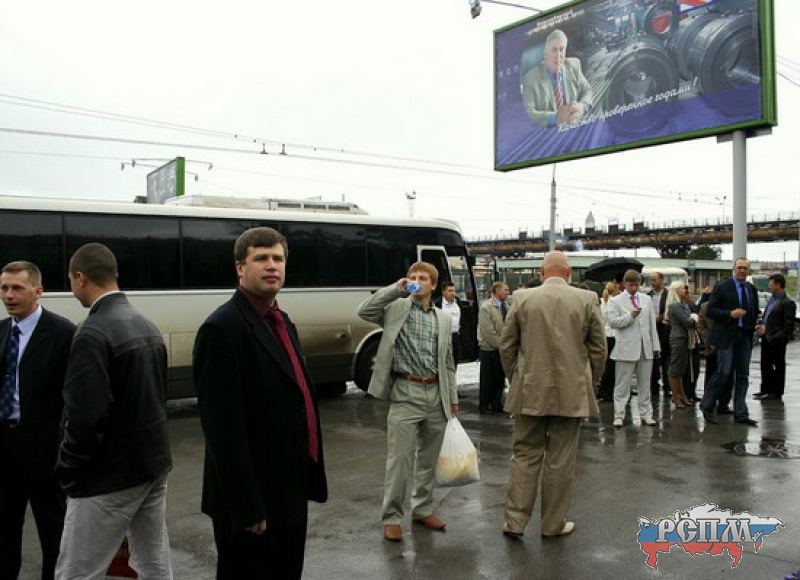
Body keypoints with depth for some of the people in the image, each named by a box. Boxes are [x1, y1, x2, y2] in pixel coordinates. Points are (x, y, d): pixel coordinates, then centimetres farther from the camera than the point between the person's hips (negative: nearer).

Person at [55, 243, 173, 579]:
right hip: (154, 463, 8)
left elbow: (85, 417, -23)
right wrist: (149, 451, 17)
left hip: (110, 476, -8)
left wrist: (68, 472, -9)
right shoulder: (147, 326, 8)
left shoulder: (93, 333, -19)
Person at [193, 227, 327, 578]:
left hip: (291, 492, 9)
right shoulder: (222, 329, -17)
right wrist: (246, 507, -20)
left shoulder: (282, 322, 10)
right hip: (253, 500, -8)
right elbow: (223, 428, -21)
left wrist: (309, 477, 14)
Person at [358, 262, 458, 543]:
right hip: (406, 394, -4)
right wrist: (397, 289, -16)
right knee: (400, 458, -2)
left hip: (436, 395, 5)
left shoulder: (443, 319, 13)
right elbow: (364, 311, -17)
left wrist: (453, 399, 14)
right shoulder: (396, 308, 1)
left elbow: (448, 363, 16)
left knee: (429, 458, 14)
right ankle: (392, 517, 11)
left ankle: (423, 509, 30)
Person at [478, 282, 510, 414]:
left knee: (500, 378, 10)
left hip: (502, 349, 6)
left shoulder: (505, 307, 8)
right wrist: (501, 345, -14)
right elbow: (488, 332, -17)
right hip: (489, 350, -6)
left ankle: (496, 404, 21)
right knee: (487, 379, 5)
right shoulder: (486, 307, -13)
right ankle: (484, 405, 17)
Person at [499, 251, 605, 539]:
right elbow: (598, 348, 2)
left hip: (530, 392, 1)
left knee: (525, 455, 10)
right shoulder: (587, 299, -3)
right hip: (571, 393, 0)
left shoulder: (523, 299, -2)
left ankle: (514, 520, 13)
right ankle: (553, 524, 20)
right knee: (561, 461, 9)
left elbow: (506, 346, 2)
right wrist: (589, 383, 15)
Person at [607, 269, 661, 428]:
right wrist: (630, 316, -22)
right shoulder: (616, 301, -1)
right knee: (622, 385, 0)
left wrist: (655, 346, 10)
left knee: (645, 384, 11)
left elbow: (652, 323, 13)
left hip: (645, 348, 4)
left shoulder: (646, 299, 13)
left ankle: (646, 413, 19)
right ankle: (619, 415, 5)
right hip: (626, 348, -4)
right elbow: (612, 321, -12)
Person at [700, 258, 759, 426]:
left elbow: (755, 311, 25)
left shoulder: (751, 289, 13)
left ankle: (740, 414, 13)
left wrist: (755, 325, 10)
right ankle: (707, 406, 7)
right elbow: (710, 310, -9)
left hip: (745, 336, 6)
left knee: (743, 375, 7)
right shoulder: (722, 287, -4)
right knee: (723, 372, -10)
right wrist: (730, 314, -19)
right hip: (727, 336, -6)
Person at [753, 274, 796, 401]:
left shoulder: (787, 303, -13)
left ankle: (776, 392, 13)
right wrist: (762, 326, 5)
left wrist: (777, 338, -20)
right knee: (765, 365, 15)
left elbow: (788, 326, -16)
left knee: (778, 366, 5)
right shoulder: (772, 300, 13)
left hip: (776, 341, -8)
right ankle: (766, 389, 26)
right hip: (766, 338, 8)